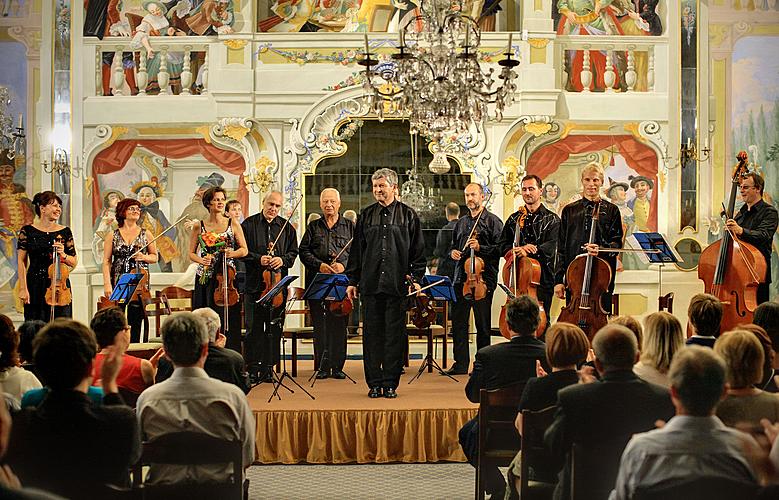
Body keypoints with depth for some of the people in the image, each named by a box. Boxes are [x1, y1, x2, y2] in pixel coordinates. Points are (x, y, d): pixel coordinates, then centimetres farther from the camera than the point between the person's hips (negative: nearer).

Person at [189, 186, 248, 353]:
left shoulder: (233, 224, 6)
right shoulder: (199, 227, 6)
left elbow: (244, 250, 8)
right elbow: (191, 253, 10)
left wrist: (232, 253, -12)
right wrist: (201, 260, -10)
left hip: (227, 278, 0)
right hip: (205, 279, 0)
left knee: (227, 321, -3)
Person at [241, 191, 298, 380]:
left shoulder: (286, 227, 10)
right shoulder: (249, 224, 3)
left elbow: (293, 252, 12)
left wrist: (283, 260, -7)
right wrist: (258, 259, -13)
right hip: (254, 284, -2)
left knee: (274, 327, 4)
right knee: (254, 327, -1)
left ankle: (268, 368, 11)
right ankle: (252, 368, 6)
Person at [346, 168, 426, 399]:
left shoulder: (408, 215, 4)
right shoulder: (366, 215, 11)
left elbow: (418, 250, 5)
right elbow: (356, 249, 12)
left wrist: (416, 279, -3)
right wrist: (352, 281, 8)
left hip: (397, 285, -2)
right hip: (370, 283, 2)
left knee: (395, 334, 1)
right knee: (372, 334, 4)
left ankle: (390, 383, 7)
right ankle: (374, 383, 11)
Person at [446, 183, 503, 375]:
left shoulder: (493, 221, -1)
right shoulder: (461, 223, 18)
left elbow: (500, 249, -8)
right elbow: (453, 246, 29)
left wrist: (480, 248, -19)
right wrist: (452, 252, 7)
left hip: (483, 279, -6)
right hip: (461, 278, 6)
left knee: (483, 325, 2)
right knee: (458, 322, 5)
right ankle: (461, 363, 12)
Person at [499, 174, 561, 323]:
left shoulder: (551, 219, 4)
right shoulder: (514, 219, 15)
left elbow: (550, 247, -10)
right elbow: (503, 246, 8)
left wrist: (528, 251, -25)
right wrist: (519, 250, -13)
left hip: (542, 279, -3)